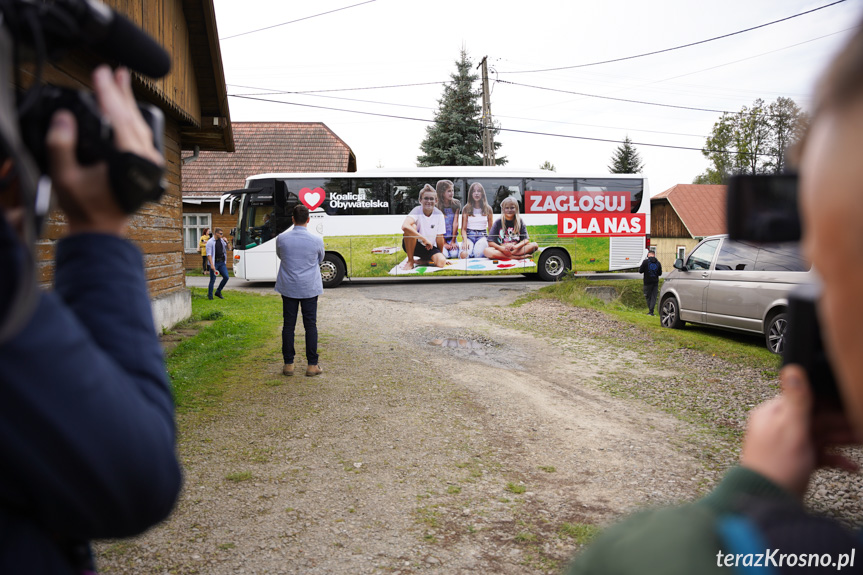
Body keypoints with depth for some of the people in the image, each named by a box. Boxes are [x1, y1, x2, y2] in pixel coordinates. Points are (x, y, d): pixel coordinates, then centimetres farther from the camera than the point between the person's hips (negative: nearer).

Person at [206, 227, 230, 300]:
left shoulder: (221, 240, 10)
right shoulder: (210, 242, -10)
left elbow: (228, 249, 19)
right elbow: (209, 255, -14)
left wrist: (226, 242, 0)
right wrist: (212, 265, -23)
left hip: (222, 262, 6)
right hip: (214, 263, -6)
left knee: (226, 277, 0)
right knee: (213, 280, -1)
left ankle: (218, 292, 15)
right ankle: (210, 295, 12)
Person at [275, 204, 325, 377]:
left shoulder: (281, 238, -8)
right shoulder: (316, 240, -10)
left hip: (288, 288, 1)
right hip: (310, 288, -1)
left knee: (288, 325, 8)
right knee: (310, 325, 6)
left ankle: (288, 364, 13)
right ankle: (312, 365, 8)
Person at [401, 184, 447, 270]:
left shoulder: (439, 214, -10)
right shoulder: (417, 211, -19)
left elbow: (439, 237, 0)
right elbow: (404, 226, -39)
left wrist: (441, 255, 3)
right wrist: (424, 239, -37)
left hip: (430, 247, 2)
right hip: (412, 245, -2)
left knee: (441, 262, -27)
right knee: (412, 227, -33)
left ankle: (424, 260, 9)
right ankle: (410, 261, -17)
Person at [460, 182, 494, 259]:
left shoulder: (488, 209, 9)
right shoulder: (467, 209, 6)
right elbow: (463, 228, 3)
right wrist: (465, 241, -15)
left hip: (482, 236, 1)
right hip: (469, 235, -1)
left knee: (478, 254, -34)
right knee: (464, 255, -33)